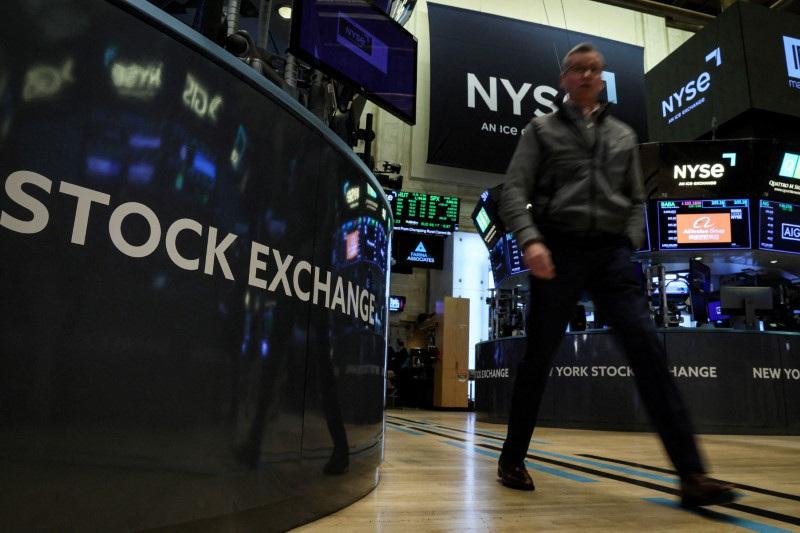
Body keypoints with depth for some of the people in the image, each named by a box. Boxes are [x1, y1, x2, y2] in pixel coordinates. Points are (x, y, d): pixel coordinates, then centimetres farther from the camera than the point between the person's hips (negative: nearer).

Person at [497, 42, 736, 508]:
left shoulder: (623, 135, 21)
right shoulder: (542, 130, 11)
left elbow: (636, 201, 21)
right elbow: (514, 192, 1)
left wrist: (629, 247, 5)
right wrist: (530, 240, -15)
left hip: (612, 253, 3)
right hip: (559, 251, -2)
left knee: (649, 350, -11)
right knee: (539, 358, 1)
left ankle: (692, 474, -8)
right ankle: (512, 459, 16)